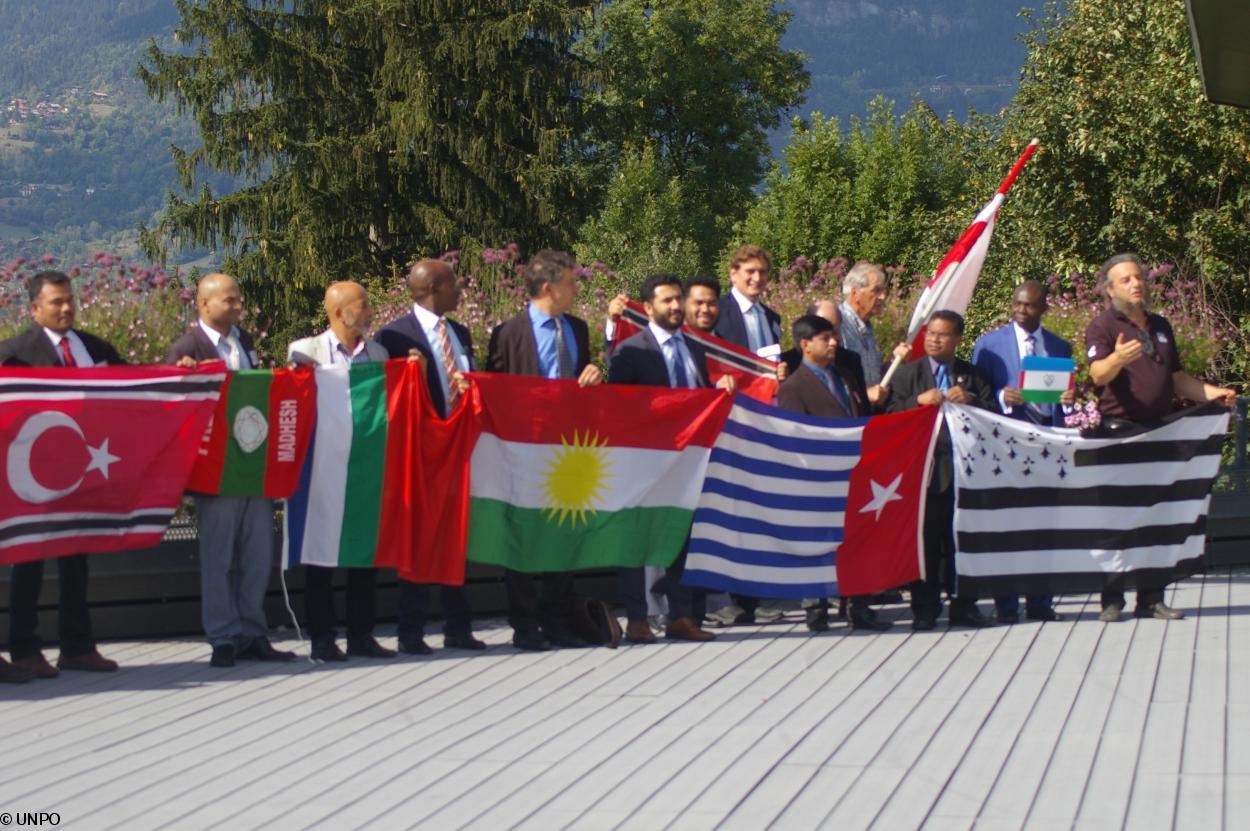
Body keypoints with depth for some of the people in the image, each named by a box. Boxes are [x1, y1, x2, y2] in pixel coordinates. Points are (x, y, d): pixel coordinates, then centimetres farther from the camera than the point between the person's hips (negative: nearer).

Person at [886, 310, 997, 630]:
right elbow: (891, 414, 0)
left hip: (964, 468, 2)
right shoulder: (907, 374, 10)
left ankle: (963, 606, 10)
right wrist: (919, 400, -15)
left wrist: (971, 400, -8)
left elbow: (994, 416, 8)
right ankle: (925, 609, 2)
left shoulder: (973, 376, 14)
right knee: (925, 540, -2)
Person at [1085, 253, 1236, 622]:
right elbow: (1099, 374, -19)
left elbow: (1177, 379, 24)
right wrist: (1118, 359, -40)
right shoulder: (1103, 326, -2)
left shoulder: (1160, 326, 18)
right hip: (1118, 429, -6)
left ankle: (1151, 598, 10)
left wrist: (1214, 393, 9)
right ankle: (1112, 600, -3)